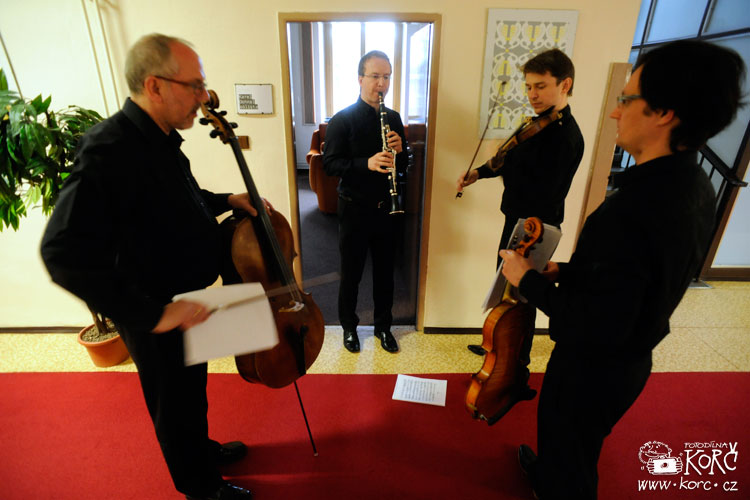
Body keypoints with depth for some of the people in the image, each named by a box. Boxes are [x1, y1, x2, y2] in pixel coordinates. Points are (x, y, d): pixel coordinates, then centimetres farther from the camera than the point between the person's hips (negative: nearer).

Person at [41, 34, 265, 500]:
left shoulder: (161, 138, 2)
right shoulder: (109, 151, -28)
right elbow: (64, 254, -32)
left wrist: (226, 201, 5)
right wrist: (151, 313, -33)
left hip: (189, 301, 8)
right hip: (158, 319, -8)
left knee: (192, 389, 29)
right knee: (176, 404, 16)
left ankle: (204, 448, 55)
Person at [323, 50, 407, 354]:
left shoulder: (393, 118, 7)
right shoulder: (342, 120, -7)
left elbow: (404, 166, 10)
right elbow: (330, 164, -14)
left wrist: (399, 151, -13)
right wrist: (366, 163, -29)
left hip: (385, 207, 4)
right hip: (354, 209, -4)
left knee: (384, 271, 14)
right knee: (352, 272, 9)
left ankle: (383, 326, 33)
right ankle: (349, 327, 31)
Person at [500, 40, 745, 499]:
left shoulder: (630, 211, -37)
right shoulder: (694, 186, -5)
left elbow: (596, 328, -34)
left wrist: (528, 279, -22)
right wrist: (568, 270, 3)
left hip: (592, 371, -8)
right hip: (630, 361, 9)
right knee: (579, 448, 35)